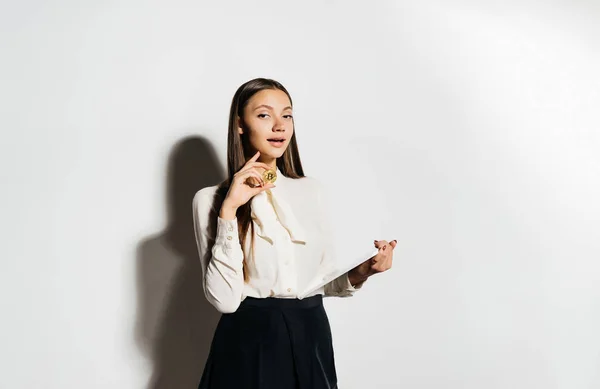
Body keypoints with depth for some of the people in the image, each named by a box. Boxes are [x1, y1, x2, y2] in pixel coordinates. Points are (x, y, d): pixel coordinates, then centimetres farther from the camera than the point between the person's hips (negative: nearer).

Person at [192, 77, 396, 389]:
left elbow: (323, 280, 10)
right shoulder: (211, 199, -7)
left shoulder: (312, 190, 6)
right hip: (249, 344, -4)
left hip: (311, 339, 4)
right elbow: (224, 299, -17)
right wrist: (230, 210, -20)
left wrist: (360, 273, -10)